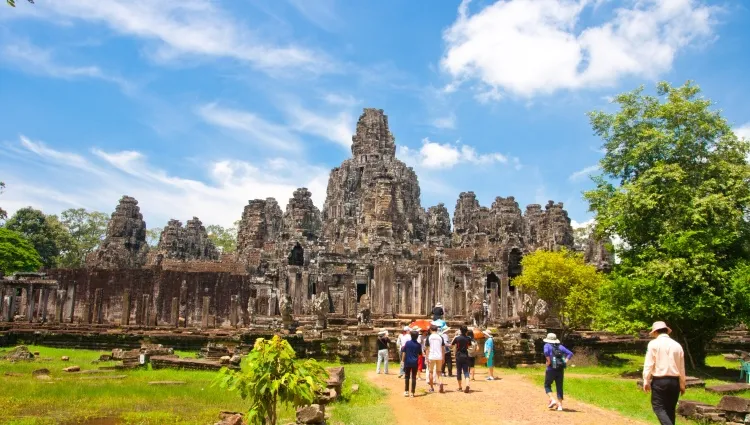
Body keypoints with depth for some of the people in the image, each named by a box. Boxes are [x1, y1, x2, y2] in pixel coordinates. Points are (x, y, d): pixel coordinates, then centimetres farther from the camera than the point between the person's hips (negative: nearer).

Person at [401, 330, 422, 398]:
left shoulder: (407, 343, -3)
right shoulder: (418, 345, -2)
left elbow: (404, 352, -4)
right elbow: (420, 354, 8)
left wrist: (403, 360, 4)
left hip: (407, 362, 0)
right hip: (415, 362, 0)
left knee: (407, 377, 9)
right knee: (414, 377, 4)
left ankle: (406, 391, 5)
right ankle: (412, 392, 3)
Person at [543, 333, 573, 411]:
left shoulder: (547, 345, 0)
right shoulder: (560, 346, 12)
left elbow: (546, 352, -22)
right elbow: (570, 353, 6)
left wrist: (548, 361, -12)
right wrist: (565, 362, 3)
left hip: (551, 369, -4)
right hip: (561, 370, 4)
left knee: (547, 386, 11)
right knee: (559, 387, 11)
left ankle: (553, 400, -8)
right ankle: (560, 405, 6)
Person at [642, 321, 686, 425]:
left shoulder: (654, 344, -5)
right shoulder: (677, 345, 7)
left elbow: (648, 364, -8)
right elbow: (682, 368, 11)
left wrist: (646, 381, -2)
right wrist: (682, 385, 19)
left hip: (659, 381, -5)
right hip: (674, 381, 5)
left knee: (659, 408, -2)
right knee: (670, 409, 14)